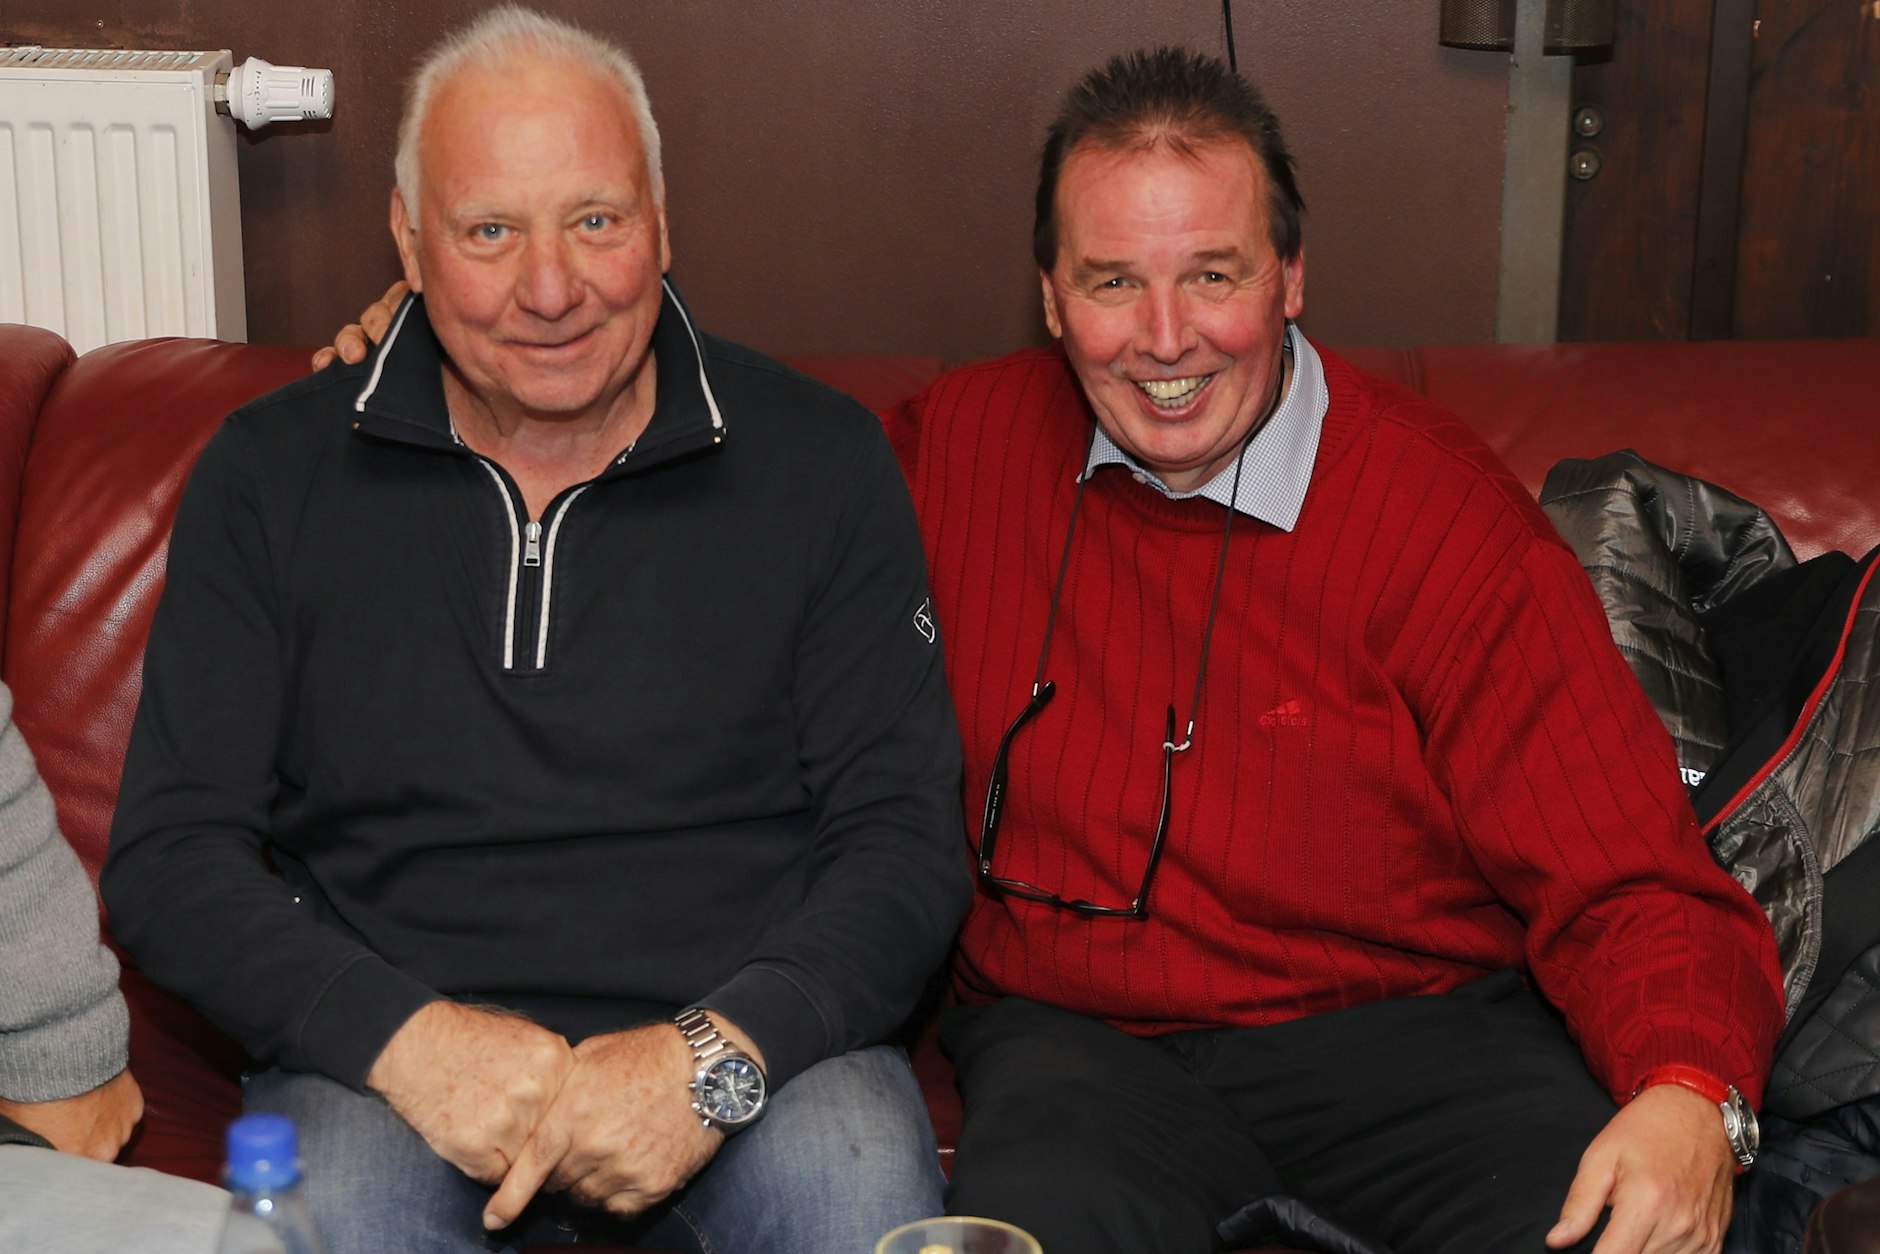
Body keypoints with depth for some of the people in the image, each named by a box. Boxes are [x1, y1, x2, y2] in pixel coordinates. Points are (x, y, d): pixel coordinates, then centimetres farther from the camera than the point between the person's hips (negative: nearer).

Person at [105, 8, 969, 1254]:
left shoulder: (822, 462, 2)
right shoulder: (269, 475, 4)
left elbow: (905, 836, 0)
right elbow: (169, 853, 2)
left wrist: (719, 1052, -17)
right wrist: (404, 1036, -15)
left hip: (752, 1035, 1)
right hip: (383, 1053, 0)